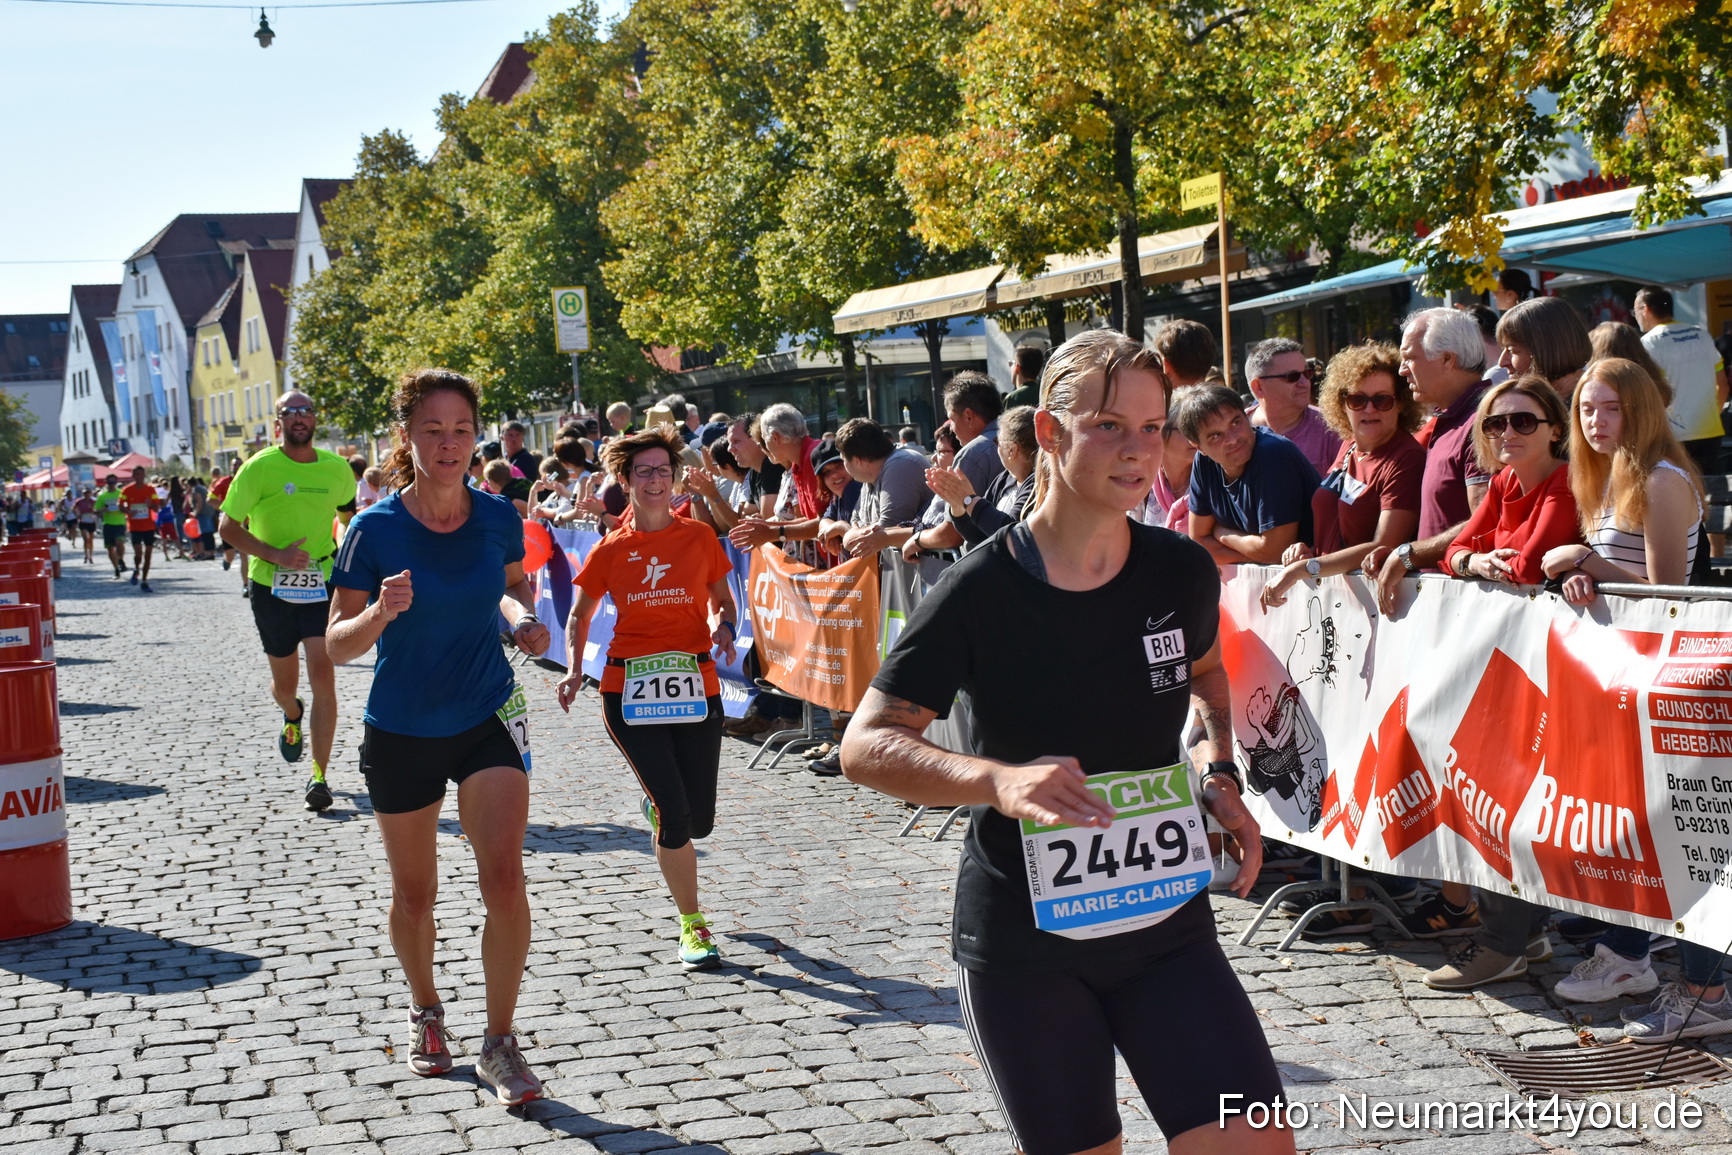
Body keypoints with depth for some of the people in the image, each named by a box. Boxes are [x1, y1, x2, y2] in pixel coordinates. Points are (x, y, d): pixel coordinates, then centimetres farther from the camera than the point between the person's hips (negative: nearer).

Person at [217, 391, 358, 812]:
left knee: (323, 678, -12)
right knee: (284, 684, 12)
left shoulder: (336, 468, 1)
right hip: (272, 587, -1)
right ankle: (292, 716, 50)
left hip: (321, 584, 1)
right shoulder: (259, 468, -8)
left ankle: (319, 777, -6)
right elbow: (228, 527, -6)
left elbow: (351, 509, 22)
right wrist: (275, 554, -18)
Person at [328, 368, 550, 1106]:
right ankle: (425, 1011, 42)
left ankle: (500, 1045, 2)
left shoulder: (497, 517, -6)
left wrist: (520, 614, -7)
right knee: (414, 892, 14)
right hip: (401, 731, -1)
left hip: (489, 719, 1)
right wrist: (380, 613, -32)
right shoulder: (375, 530, -14)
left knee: (504, 879, -13)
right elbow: (339, 644, -12)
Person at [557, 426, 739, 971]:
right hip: (630, 690, -1)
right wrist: (573, 670, -3)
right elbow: (580, 615, 13)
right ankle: (692, 924, 8)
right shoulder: (611, 551, 3)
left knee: (699, 822, 3)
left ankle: (656, 804, 42)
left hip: (695, 686, 1)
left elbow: (724, 601, 14)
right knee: (675, 815, -10)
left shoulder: (699, 537, 4)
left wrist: (726, 628, -9)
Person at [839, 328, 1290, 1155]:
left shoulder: (1183, 573, -3)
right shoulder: (979, 592, -14)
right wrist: (1000, 780, -31)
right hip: (1022, 939, -3)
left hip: (1165, 921, 3)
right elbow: (866, 746, -14)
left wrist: (1219, 771, 1)